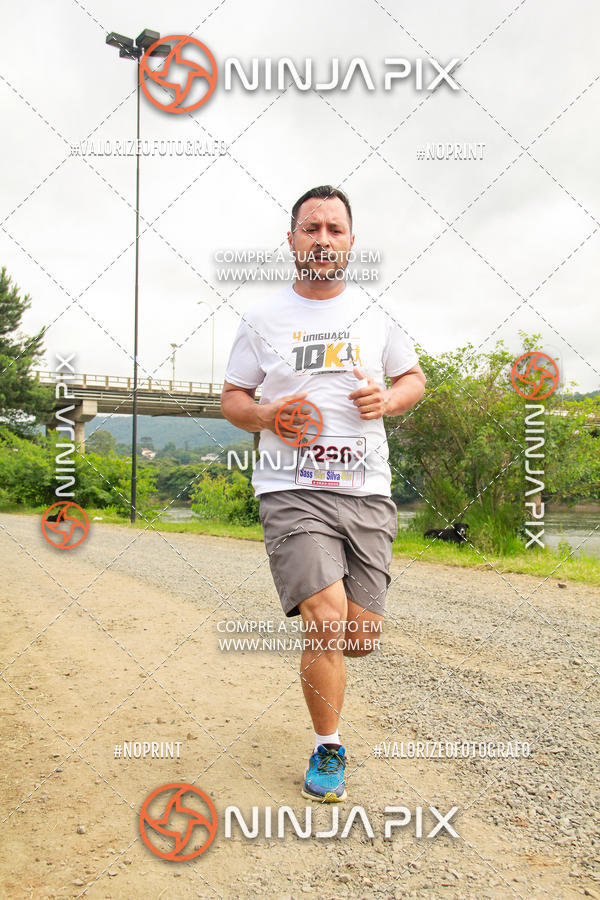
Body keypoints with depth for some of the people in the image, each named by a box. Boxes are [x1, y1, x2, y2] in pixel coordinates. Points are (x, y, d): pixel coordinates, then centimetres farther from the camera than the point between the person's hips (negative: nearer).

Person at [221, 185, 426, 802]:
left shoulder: (373, 313, 11)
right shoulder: (264, 318, 6)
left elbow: (414, 378, 21)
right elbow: (232, 398, 12)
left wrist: (386, 399, -2)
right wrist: (269, 416, -10)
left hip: (368, 492, 3)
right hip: (292, 491, -2)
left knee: (361, 637, 2)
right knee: (329, 622, -16)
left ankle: (315, 637, 39)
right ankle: (327, 750, 8)